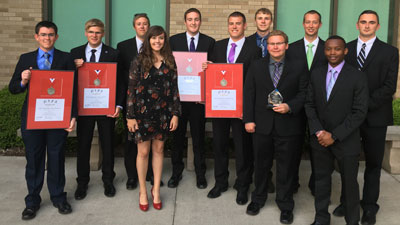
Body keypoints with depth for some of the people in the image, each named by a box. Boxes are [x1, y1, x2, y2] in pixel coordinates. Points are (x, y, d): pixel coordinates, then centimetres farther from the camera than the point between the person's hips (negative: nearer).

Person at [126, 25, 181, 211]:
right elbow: (131, 89, -4)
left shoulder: (170, 62, 4)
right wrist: (130, 116, -8)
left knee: (159, 149, 11)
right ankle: (143, 192, 20)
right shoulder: (139, 61, -3)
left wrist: (175, 114, 0)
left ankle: (156, 190, 24)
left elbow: (174, 89, 5)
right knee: (143, 151, 4)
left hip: (163, 112, 2)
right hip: (143, 112, -2)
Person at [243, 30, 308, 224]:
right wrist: (248, 119, -3)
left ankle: (285, 205, 23)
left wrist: (290, 106, -16)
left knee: (286, 167, 7)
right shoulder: (256, 66, 5)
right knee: (261, 164, 15)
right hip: (262, 125, 2)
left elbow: (304, 93, 0)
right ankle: (258, 199, 33)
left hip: (288, 126, -1)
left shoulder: (298, 67, 1)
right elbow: (248, 94, 3)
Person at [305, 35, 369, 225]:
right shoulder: (316, 74, 4)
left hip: (346, 141, -4)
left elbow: (359, 112, -14)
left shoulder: (357, 78, -10)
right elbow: (309, 104, 5)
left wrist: (334, 136, -16)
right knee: (321, 179, 15)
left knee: (349, 183, 9)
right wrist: (318, 131, -9)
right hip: (320, 138, 4)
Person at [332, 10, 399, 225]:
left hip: (375, 116, -1)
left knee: (373, 163, 9)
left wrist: (365, 103, -17)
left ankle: (369, 206, 21)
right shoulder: (345, 49, 7)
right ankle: (347, 200, 23)